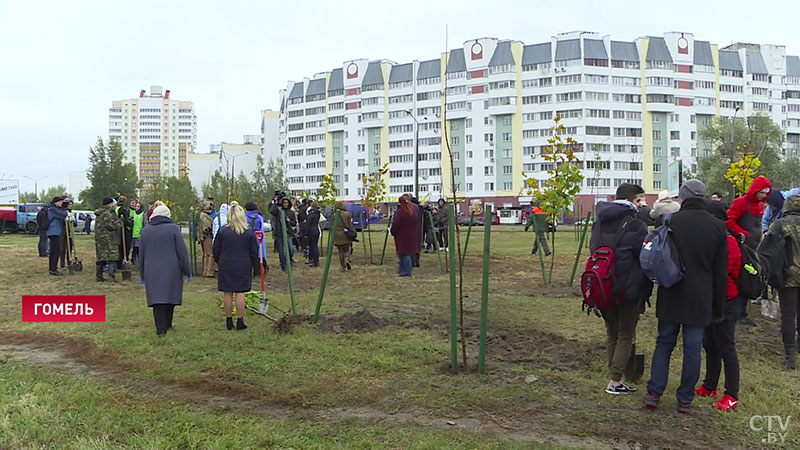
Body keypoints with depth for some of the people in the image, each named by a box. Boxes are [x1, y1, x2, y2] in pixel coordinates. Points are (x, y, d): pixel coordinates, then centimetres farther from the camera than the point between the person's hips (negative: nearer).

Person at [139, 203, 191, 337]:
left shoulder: (145, 231, 4)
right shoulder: (173, 228, -7)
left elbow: (141, 254, 9)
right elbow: (182, 251, -8)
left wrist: (142, 274, 19)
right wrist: (187, 271, -1)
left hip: (152, 272, 2)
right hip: (171, 271, -2)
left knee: (157, 298, 2)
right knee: (170, 296, 12)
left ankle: (161, 329, -2)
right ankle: (167, 324, 25)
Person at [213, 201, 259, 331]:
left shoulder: (222, 231, -5)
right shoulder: (249, 233, -5)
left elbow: (216, 250, 2)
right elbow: (254, 252, 1)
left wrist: (219, 262, 19)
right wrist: (254, 267, 12)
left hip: (226, 267, 0)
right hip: (243, 267, 0)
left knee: (227, 293, 7)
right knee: (240, 293, 2)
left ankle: (229, 321, 12)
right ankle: (240, 321, 4)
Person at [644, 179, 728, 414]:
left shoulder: (671, 221, -7)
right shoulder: (717, 227, -1)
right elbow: (721, 272, 3)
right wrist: (718, 307, 9)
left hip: (671, 297, -1)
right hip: (701, 300, 1)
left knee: (664, 343, 11)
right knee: (693, 348, 7)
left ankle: (654, 393, 10)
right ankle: (685, 400, 12)